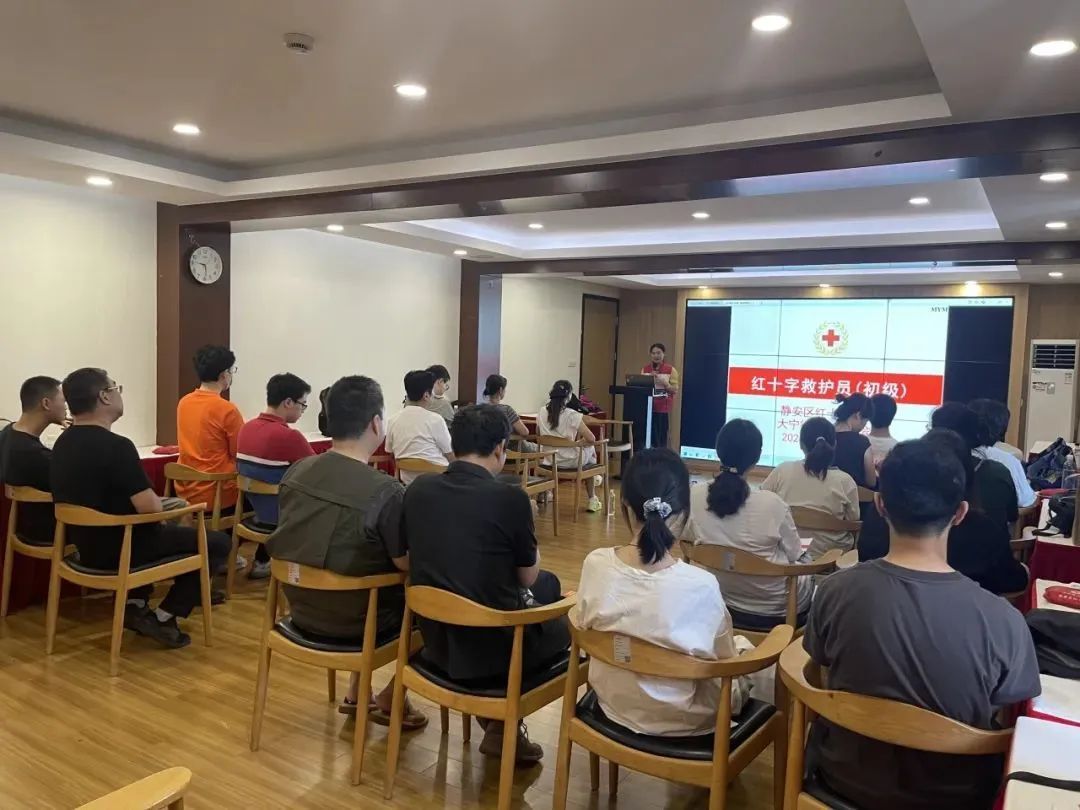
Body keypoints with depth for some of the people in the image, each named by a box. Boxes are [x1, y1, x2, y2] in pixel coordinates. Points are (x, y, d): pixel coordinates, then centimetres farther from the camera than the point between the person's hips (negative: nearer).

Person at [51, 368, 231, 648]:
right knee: (218, 542, 3)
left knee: (170, 528, 34)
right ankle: (164, 617, 2)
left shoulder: (63, 443, 3)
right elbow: (149, 507, -27)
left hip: (87, 546, 9)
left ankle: (135, 604, 24)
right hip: (119, 550, -9)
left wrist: (158, 503, 13)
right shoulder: (116, 446, -26)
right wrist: (163, 504, -4)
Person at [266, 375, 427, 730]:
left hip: (302, 610, 6)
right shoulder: (386, 492, -28)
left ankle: (356, 692, 35)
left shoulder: (295, 472, -7)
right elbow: (407, 565, -18)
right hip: (355, 623, -6)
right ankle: (389, 701, 25)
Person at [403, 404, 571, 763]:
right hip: (492, 647, -5)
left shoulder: (417, 490, -3)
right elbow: (528, 576, -3)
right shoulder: (510, 498, -18)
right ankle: (504, 726, 22)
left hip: (436, 640, 5)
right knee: (562, 625, 26)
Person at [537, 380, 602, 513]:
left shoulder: (542, 412, -6)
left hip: (549, 460, 5)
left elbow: (539, 433, 10)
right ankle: (592, 500, 33)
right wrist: (578, 442, -2)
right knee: (591, 450, 29)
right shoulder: (571, 415, -20)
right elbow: (591, 438, -20)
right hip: (569, 461, -5)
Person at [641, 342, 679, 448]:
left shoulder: (670, 370, 0)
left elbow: (675, 390, -2)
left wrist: (664, 383, -17)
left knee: (661, 438, -5)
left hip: (663, 408, -3)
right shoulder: (645, 369, 9)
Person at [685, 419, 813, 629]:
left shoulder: (695, 496, -18)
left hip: (723, 603, 4)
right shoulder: (771, 503, -28)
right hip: (776, 610, -4)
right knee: (807, 574, 30)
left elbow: (692, 540, 1)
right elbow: (795, 555, -11)